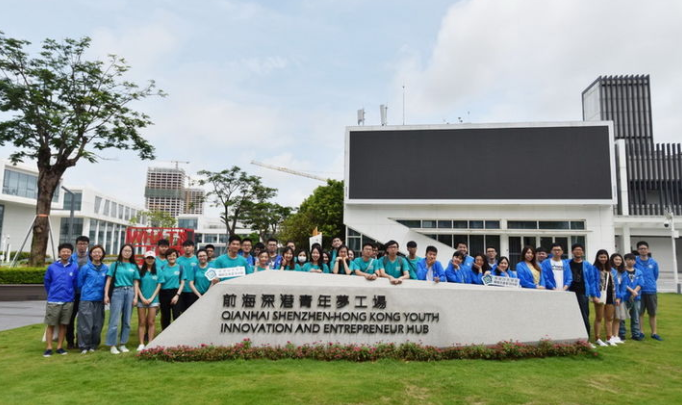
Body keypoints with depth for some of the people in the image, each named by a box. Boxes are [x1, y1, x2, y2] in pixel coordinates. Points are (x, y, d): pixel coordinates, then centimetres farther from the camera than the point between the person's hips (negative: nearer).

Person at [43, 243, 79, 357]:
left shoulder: (75, 267, -3)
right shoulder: (52, 267, -1)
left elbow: (76, 283, 3)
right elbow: (46, 282, 10)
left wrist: (70, 294, 9)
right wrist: (52, 294, 13)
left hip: (68, 301, 1)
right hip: (53, 301, 0)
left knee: (63, 325, 9)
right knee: (51, 325, 4)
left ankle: (60, 347, 18)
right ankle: (48, 348, 12)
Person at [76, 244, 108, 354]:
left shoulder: (106, 269, 6)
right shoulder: (85, 268, -2)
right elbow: (79, 283, 5)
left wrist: (105, 296, 7)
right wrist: (86, 292, 10)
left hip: (99, 300, 3)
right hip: (86, 300, -3)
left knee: (98, 324, 6)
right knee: (86, 324, -4)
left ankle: (93, 345, 19)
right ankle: (84, 346, 9)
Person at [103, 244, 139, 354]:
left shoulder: (134, 266, 12)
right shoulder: (115, 264, 6)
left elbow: (135, 283, 11)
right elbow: (109, 280, 3)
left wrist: (135, 297, 3)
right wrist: (106, 295, -5)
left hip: (129, 292, 3)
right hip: (117, 292, -3)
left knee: (127, 320, 6)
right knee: (115, 320, -6)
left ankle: (123, 344, 15)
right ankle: (112, 345, 3)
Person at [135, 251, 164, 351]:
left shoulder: (158, 272, 5)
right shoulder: (140, 271, 4)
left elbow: (158, 286, 3)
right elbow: (136, 285, 0)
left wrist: (151, 298, -7)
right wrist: (142, 298, -9)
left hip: (153, 300, 0)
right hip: (141, 300, 0)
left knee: (151, 322, 2)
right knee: (142, 322, 4)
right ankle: (141, 344, 7)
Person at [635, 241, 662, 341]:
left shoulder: (654, 262, 3)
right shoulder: (635, 262, -5)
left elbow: (656, 276, 13)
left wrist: (650, 283, 12)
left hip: (651, 291, 3)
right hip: (639, 291, -2)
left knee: (652, 313, 9)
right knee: (640, 313, 3)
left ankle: (654, 333, 19)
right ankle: (641, 332, 12)